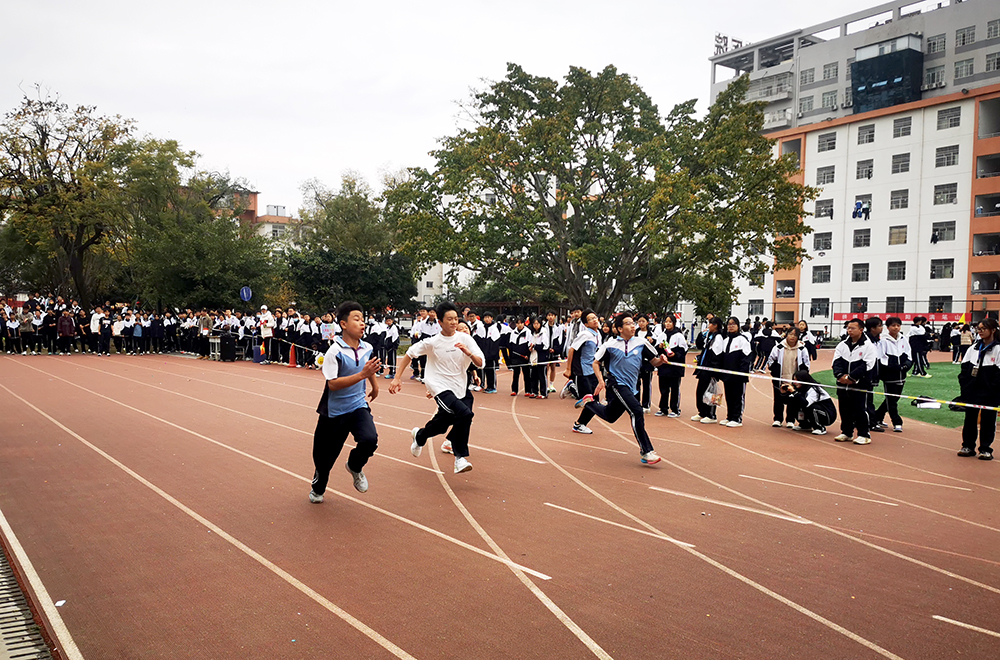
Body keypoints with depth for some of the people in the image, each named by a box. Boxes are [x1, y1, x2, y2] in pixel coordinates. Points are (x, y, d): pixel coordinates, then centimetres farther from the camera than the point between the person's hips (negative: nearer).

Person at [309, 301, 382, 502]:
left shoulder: (367, 348, -1)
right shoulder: (335, 352, -19)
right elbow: (333, 384, -26)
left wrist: (375, 387, 36)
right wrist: (362, 375, -33)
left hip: (358, 405, 3)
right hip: (334, 411, -3)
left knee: (370, 439, -24)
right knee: (326, 456, 10)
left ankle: (355, 467, 11)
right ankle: (317, 489, 41)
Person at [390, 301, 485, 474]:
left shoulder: (465, 338, -3)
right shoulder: (432, 341, -9)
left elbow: (480, 363, -7)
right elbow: (409, 354, 2)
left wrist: (469, 353, -27)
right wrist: (396, 378, -3)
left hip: (460, 388, 5)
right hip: (440, 387, -5)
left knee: (441, 424, 12)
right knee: (465, 413, -27)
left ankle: (420, 434, 45)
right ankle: (460, 457, -13)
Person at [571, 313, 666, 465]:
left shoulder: (641, 343, 2)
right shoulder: (610, 344, -4)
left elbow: (654, 362, 5)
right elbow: (596, 362, 4)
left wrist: (660, 360, -19)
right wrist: (601, 380, -11)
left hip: (630, 388, 5)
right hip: (616, 383, -5)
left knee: (610, 416, 20)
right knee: (636, 410, -25)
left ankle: (589, 402, 48)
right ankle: (646, 452, -22)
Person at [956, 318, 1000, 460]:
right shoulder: (974, 348, 9)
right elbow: (965, 368, 11)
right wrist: (964, 384, 1)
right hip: (972, 390, 5)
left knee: (987, 419, 3)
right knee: (970, 417, 10)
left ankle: (986, 449, 13)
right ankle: (968, 446, 21)